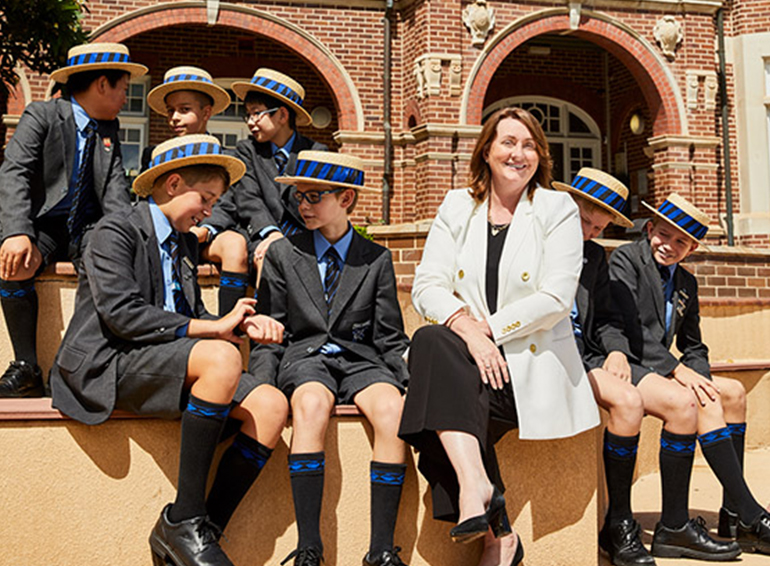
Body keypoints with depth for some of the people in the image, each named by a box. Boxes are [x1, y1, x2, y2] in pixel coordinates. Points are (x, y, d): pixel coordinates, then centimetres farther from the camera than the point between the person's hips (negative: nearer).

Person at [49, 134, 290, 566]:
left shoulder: (186, 243, 22)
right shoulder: (116, 231, -3)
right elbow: (122, 314, -17)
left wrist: (240, 324, -2)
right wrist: (212, 329, -16)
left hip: (165, 367, 8)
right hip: (110, 365, -8)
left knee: (272, 405, -13)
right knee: (222, 357, -34)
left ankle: (204, 530, -12)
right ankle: (184, 520, -25)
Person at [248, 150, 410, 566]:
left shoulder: (377, 259, 13)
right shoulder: (282, 254, 13)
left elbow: (390, 338, 12)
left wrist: (413, 383, -5)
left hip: (361, 360, 1)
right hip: (304, 358, 0)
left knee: (391, 409, -31)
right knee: (312, 404, -35)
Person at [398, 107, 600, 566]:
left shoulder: (558, 209, 4)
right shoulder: (457, 207, 13)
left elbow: (555, 299, -7)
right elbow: (426, 286, 2)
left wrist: (488, 328, -13)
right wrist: (466, 326, -16)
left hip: (532, 363, -3)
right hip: (468, 357, 4)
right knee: (430, 340, -30)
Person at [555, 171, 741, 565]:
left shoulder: (595, 256, 21)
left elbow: (606, 318, 21)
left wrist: (617, 351, -1)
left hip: (590, 355, 7)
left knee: (681, 404, -9)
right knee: (627, 401, -30)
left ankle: (675, 521, 0)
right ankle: (619, 525, -16)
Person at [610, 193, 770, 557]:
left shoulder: (686, 284, 18)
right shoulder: (625, 260, -5)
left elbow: (694, 346, 21)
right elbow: (630, 329, -16)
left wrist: (697, 375, -2)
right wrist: (678, 369, -20)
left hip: (658, 370, 9)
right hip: (626, 366, -9)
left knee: (733, 393, -2)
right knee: (700, 402, -25)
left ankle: (733, 516, -1)